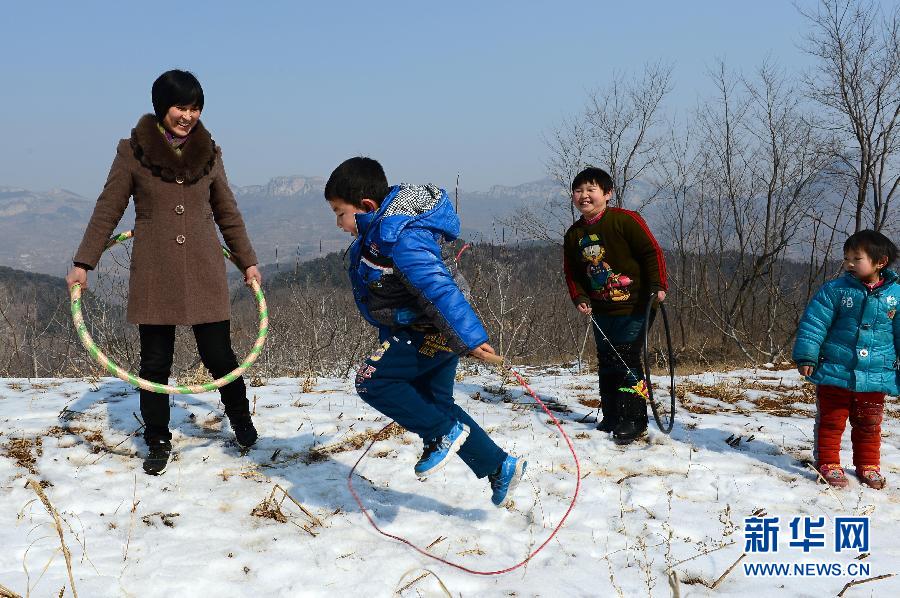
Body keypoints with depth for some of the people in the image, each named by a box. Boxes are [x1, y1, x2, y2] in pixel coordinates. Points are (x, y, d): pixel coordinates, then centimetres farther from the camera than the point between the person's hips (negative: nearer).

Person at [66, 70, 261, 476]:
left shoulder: (208, 153, 8)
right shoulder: (133, 152, 0)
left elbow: (228, 214, 16)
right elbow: (107, 211, 5)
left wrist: (248, 262, 18)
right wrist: (83, 264, 2)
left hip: (204, 273, 1)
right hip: (153, 274, -1)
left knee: (218, 355, 0)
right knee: (155, 362, 4)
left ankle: (239, 416, 27)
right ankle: (158, 441, 21)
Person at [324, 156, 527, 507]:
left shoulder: (401, 239, -28)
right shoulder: (377, 232, 5)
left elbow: (439, 287, -36)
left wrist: (469, 338, -41)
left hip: (430, 333, -11)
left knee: (371, 380, -13)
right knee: (436, 404, 15)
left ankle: (444, 434, -3)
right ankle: (500, 468, 19)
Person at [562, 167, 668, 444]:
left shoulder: (625, 220, -12)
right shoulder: (574, 234, 7)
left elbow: (651, 251, -11)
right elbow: (572, 272, 15)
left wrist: (658, 285, -18)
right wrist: (579, 298, 1)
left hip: (632, 307, -6)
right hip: (600, 310, 7)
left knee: (627, 361, -7)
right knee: (606, 362, 13)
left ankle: (634, 419, 2)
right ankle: (611, 416, 24)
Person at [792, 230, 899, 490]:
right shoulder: (835, 290, -7)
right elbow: (813, 323, -7)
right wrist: (806, 356, -13)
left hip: (875, 377, 2)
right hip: (835, 372, -2)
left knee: (869, 425, 16)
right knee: (831, 421, 7)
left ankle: (867, 465, 32)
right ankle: (829, 464, 19)